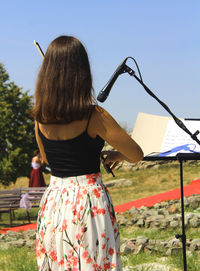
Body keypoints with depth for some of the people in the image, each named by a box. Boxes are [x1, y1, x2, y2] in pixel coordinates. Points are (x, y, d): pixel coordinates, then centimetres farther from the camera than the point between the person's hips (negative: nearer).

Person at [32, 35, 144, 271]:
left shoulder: (40, 117, 1)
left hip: (52, 203, 5)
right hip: (88, 201, -5)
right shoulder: (94, 116, -14)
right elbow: (136, 155, -6)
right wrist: (117, 155, 15)